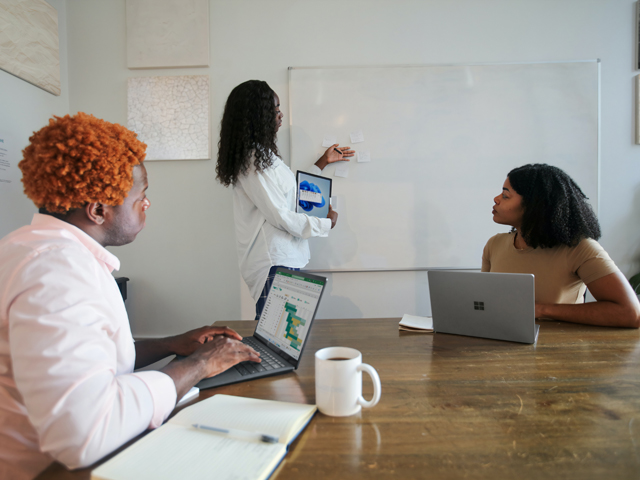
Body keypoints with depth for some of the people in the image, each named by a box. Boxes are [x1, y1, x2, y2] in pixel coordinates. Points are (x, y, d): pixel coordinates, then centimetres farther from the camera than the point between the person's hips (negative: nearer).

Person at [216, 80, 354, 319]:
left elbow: (291, 191, 23)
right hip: (273, 263, -9)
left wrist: (323, 162, 31)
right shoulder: (253, 160, -16)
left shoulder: (263, 154, 15)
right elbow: (280, 216, -18)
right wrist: (326, 223, -5)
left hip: (284, 258, 9)